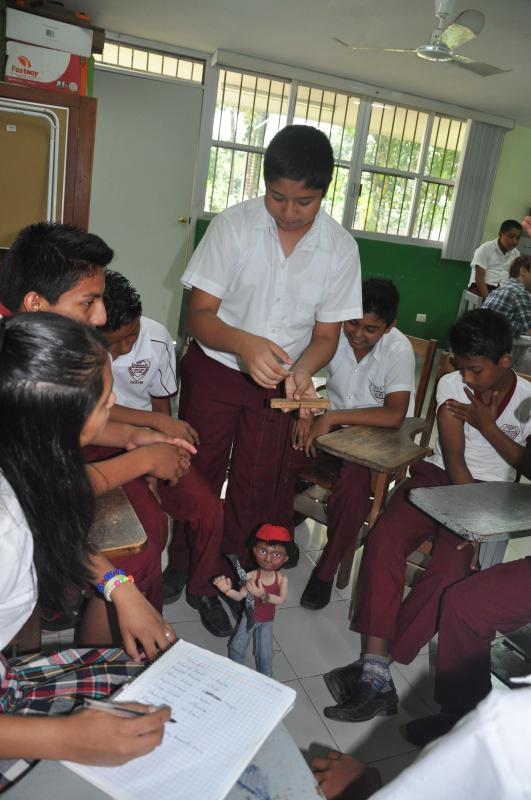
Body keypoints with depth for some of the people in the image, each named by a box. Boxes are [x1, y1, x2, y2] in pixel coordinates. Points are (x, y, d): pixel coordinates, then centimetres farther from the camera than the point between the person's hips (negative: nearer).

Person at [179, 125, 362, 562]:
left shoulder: (341, 248, -9)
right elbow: (199, 315, -14)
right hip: (213, 373, -1)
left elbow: (326, 335, -2)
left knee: (255, 492, 12)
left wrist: (302, 370, -24)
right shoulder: (232, 225, -14)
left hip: (278, 384, 2)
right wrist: (243, 343, -35)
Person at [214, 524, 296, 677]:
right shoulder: (252, 576, -24)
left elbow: (281, 600, -34)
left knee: (265, 654, 6)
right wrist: (227, 590, -41)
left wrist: (263, 595, -50)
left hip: (266, 621, 0)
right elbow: (240, 596, -21)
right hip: (249, 617, 0)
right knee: (237, 647, 11)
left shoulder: (282, 579, -23)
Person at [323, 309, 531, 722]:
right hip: (440, 475, 2)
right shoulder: (452, 385, 1)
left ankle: (374, 666, -22)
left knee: (450, 568, -31)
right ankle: (377, 679, -29)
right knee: (383, 540, -27)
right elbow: (453, 456, -6)